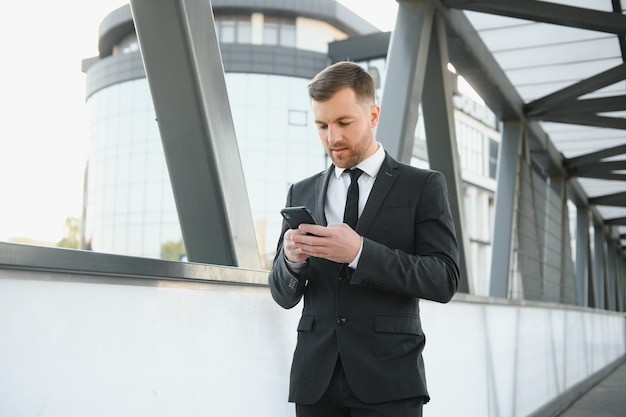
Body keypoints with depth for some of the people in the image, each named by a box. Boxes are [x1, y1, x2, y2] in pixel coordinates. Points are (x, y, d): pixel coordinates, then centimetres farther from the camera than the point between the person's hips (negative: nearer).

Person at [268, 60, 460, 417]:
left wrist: (359, 252, -20)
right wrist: (290, 259, -12)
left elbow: (445, 280, -9)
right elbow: (284, 296, 10)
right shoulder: (301, 194, 10)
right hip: (316, 380, 3)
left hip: (389, 378, -3)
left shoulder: (423, 186, 1)